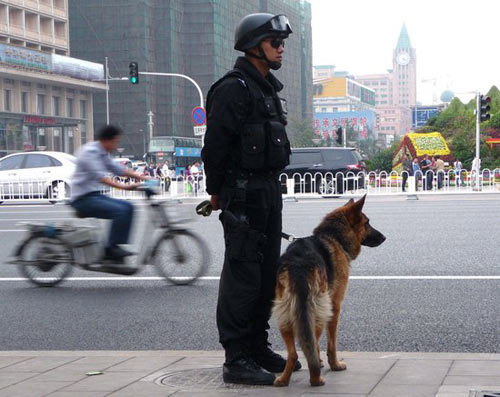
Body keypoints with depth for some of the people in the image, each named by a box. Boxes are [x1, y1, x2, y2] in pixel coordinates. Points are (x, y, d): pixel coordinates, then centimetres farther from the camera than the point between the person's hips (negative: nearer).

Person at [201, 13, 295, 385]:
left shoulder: (267, 88, 18)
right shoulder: (233, 88, -13)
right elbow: (215, 145, -16)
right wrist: (217, 191, -8)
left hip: (269, 191, 10)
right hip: (244, 194, -10)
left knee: (267, 272, 13)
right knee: (242, 274, -8)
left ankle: (258, 348, 23)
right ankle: (236, 360, -5)